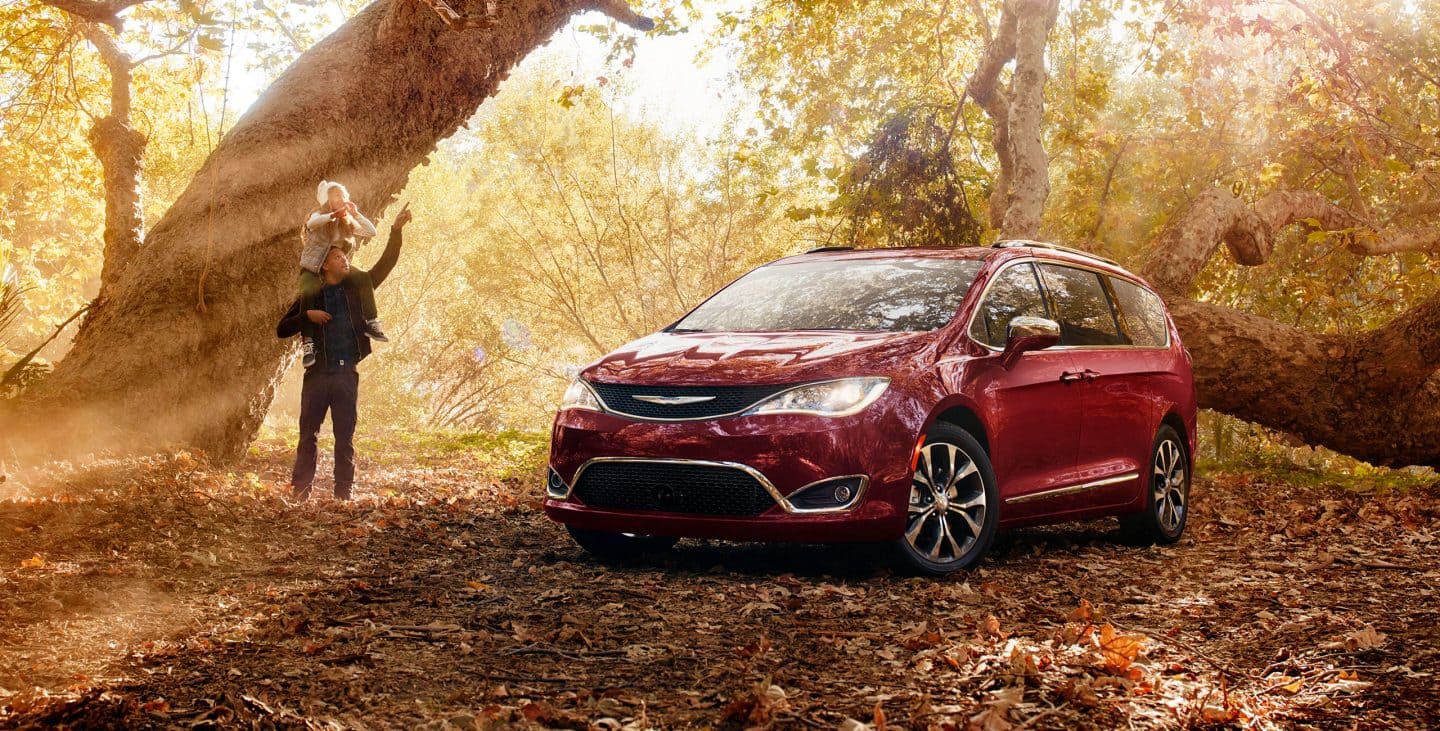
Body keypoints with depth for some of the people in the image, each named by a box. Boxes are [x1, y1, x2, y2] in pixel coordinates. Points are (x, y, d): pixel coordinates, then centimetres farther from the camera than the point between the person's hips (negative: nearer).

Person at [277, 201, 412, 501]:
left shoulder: (357, 286, 11)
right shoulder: (310, 296, 7)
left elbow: (386, 263, 5)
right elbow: (282, 330, 6)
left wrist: (397, 229, -5)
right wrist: (307, 316, -10)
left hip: (347, 375, 1)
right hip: (317, 374, -1)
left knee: (345, 437, 2)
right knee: (308, 435, 1)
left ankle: (343, 494, 5)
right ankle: (300, 492, 4)